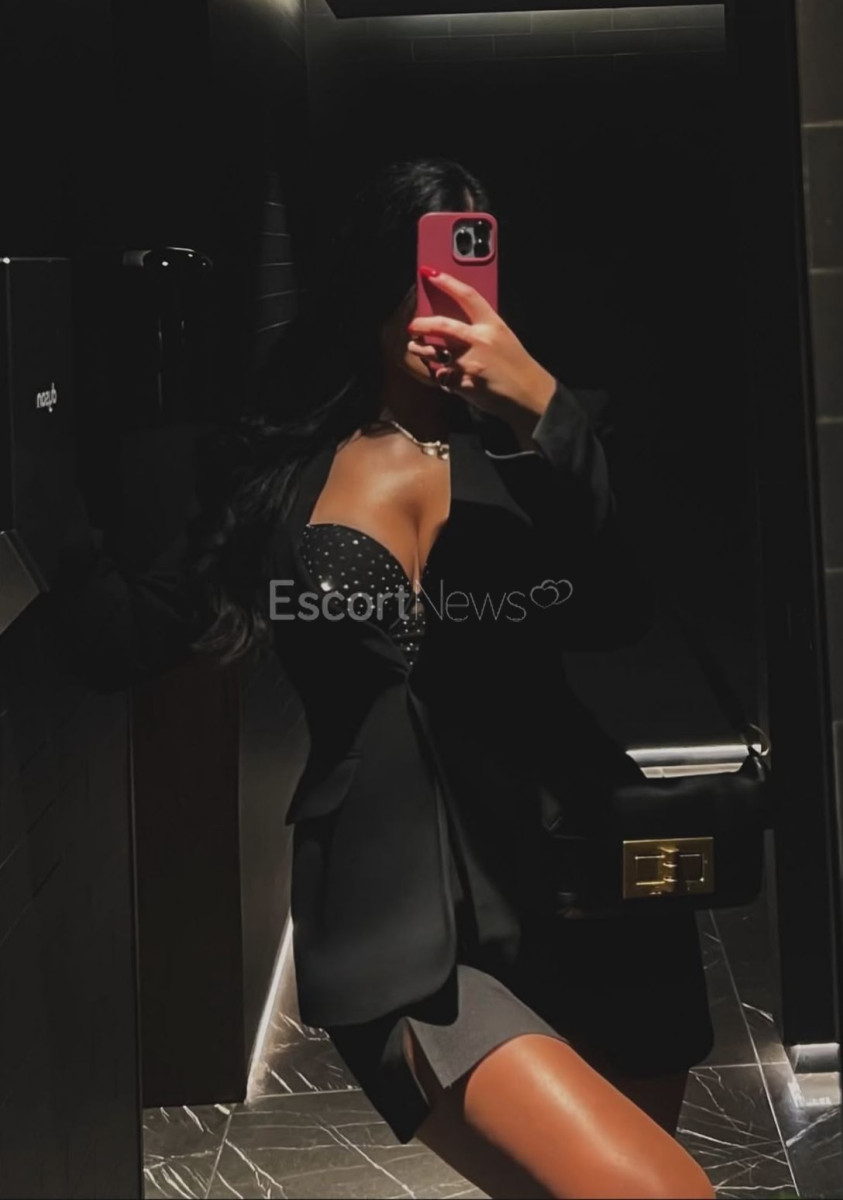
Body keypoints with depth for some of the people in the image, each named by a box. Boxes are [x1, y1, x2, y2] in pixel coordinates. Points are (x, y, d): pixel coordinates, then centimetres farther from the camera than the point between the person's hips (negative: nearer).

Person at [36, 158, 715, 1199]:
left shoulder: (520, 445, 10)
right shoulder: (280, 467, 8)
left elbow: (616, 619, -9)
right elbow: (141, 642, 7)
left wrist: (543, 412, -19)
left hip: (577, 878, 3)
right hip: (405, 926, -3)